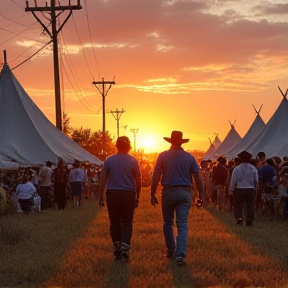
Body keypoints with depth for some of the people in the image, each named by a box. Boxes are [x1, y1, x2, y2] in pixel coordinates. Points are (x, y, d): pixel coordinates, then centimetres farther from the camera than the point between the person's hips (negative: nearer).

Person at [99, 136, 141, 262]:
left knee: (115, 222, 9)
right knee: (127, 222, 3)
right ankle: (125, 247, -12)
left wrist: (101, 196, 4)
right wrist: (137, 197, 10)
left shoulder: (109, 160, 1)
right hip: (129, 194, 0)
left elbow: (103, 179, -1)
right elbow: (138, 180, 1)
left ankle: (117, 247, 8)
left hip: (112, 194, 0)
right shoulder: (133, 160, 0)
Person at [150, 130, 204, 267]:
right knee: (182, 225, -2)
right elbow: (197, 177, 1)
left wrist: (152, 194, 2)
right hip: (184, 193, 0)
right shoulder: (189, 157, 2)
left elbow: (156, 177, -3)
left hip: (168, 192, 0)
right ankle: (180, 254, -14)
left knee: (168, 223, 17)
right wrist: (200, 195, 6)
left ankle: (171, 251, 22)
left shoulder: (163, 156, -1)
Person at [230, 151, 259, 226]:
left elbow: (233, 181, -6)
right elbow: (256, 181, 3)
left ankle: (238, 218, -12)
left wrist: (232, 190, 4)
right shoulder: (253, 168, 0)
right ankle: (249, 221, 5)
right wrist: (256, 190, 12)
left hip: (239, 190, -2)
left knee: (238, 206, 7)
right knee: (250, 206, 8)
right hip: (251, 190, 2)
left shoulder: (236, 169, -8)